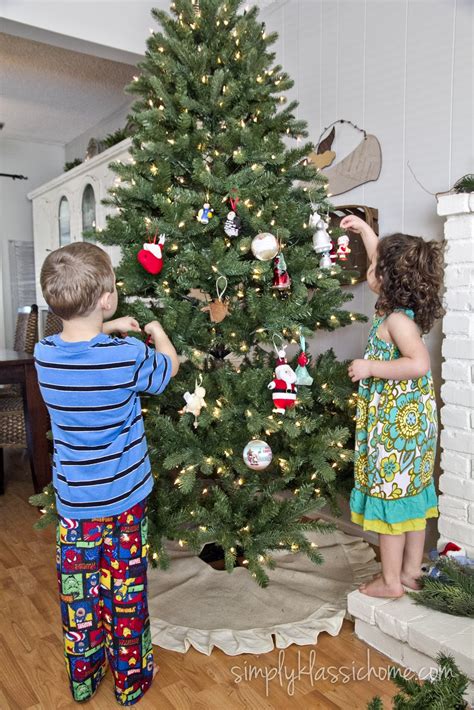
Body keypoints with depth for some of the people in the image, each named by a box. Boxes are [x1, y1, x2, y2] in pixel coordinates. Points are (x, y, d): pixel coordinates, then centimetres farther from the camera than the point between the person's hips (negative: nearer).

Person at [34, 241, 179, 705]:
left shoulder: (44, 354, -11)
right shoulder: (128, 356, -22)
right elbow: (170, 364, 0)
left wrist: (106, 331, 15)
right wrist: (156, 331, 16)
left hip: (74, 501, 3)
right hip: (124, 498, -3)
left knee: (79, 591, 19)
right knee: (126, 592, 14)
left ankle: (83, 679, 39)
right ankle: (131, 680, 34)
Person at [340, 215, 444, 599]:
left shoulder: (397, 319, -20)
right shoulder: (404, 309, 5)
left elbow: (419, 363, -33)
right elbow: (387, 264, 22)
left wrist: (371, 367, -25)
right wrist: (365, 230, 27)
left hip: (395, 425, -9)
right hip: (415, 422, 9)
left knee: (389, 494, 3)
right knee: (412, 493, 16)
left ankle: (391, 580, 18)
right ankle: (412, 571, 31)